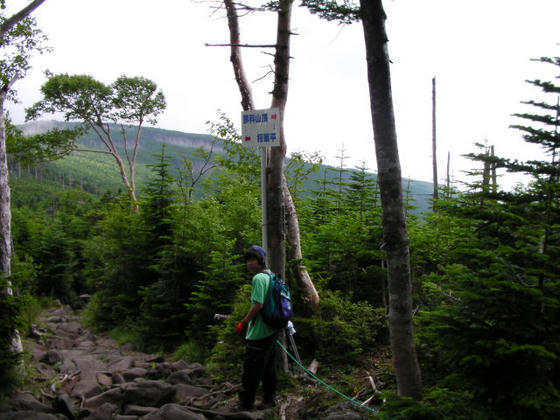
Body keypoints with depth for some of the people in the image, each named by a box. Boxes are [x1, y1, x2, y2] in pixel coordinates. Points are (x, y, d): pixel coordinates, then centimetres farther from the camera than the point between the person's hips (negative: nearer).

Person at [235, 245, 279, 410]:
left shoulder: (259, 278, -16)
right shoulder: (272, 276, 13)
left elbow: (258, 305, -22)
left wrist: (243, 322, -12)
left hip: (259, 333, -9)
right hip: (272, 329, 9)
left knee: (251, 368, -1)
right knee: (269, 367, 16)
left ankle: (246, 402, 5)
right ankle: (269, 399, 24)